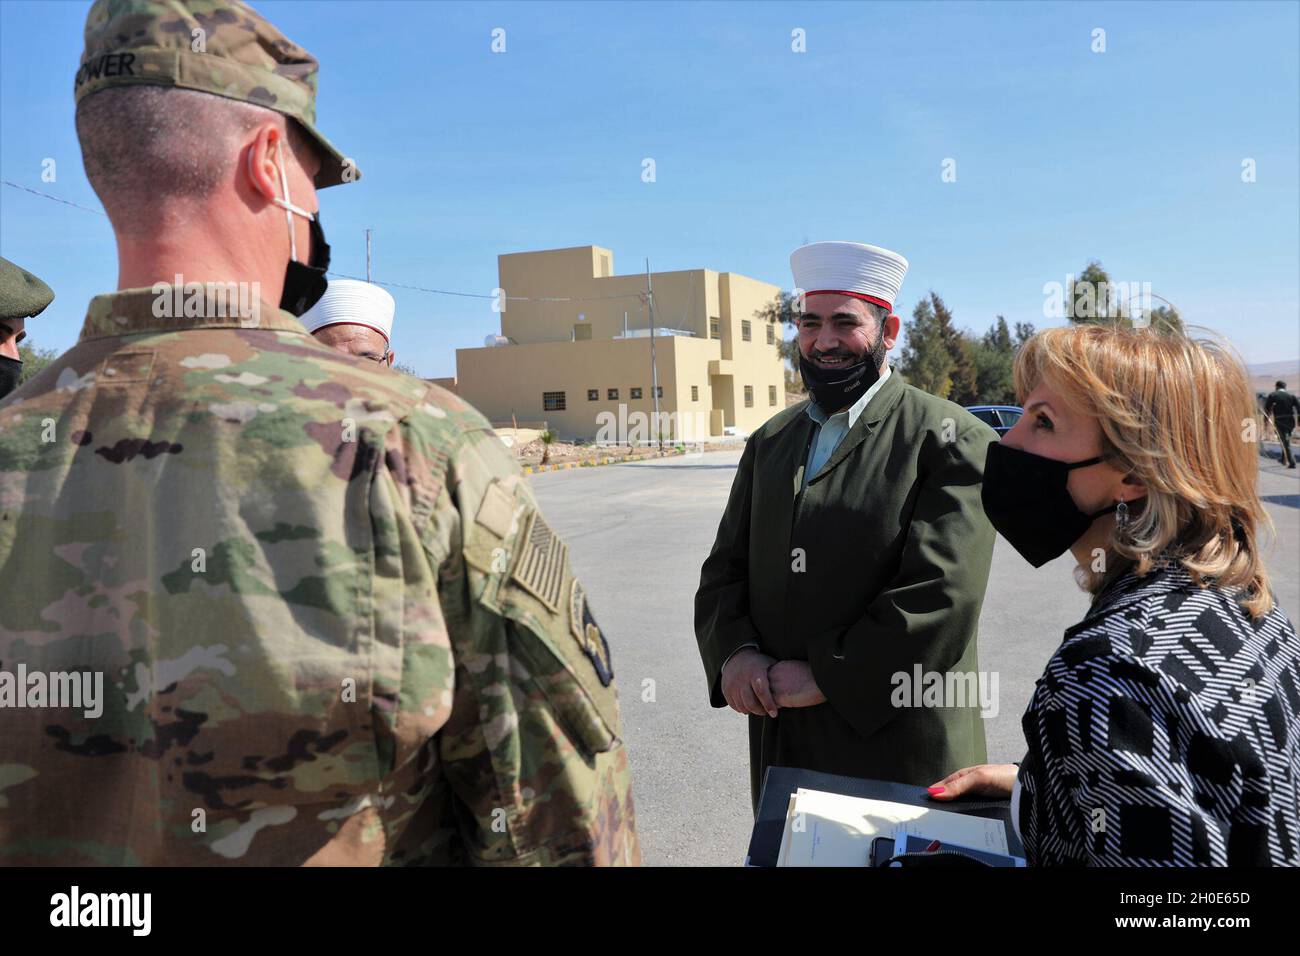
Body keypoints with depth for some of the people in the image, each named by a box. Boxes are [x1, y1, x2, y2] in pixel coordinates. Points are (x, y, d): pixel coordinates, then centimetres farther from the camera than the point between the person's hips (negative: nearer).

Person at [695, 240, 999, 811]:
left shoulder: (949, 440, -11)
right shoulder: (770, 442, 8)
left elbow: (942, 596, -19)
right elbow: (725, 568, 8)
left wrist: (826, 677, -17)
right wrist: (734, 653, -10)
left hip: (898, 744, -5)